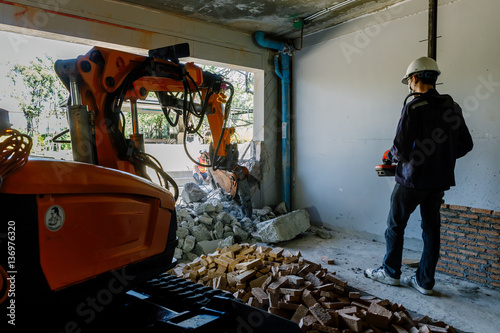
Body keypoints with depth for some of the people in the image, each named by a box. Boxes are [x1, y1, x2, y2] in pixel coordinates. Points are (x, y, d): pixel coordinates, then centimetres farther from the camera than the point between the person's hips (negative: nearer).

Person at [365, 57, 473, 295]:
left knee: (396, 225, 10)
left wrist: (391, 156, 0)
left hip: (412, 179, -7)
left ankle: (391, 272, 24)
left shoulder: (413, 108, -17)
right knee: (431, 228, 12)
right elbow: (465, 144, 12)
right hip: (440, 180, 7)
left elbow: (401, 150, -21)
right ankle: (425, 281, 22)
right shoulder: (453, 108, 5)